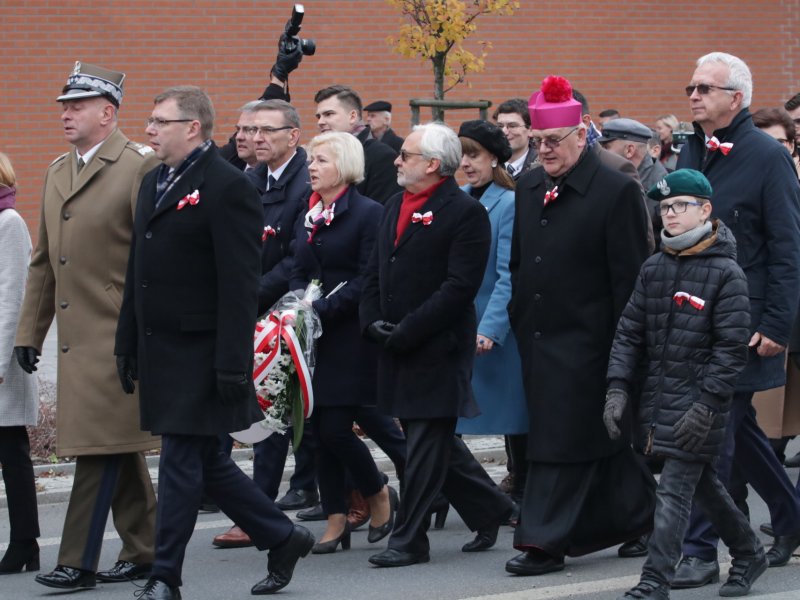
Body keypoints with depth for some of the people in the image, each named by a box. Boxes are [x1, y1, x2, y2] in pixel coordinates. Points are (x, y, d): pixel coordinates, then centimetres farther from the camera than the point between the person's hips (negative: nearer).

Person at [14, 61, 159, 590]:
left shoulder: (140, 168, -8)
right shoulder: (58, 172, 17)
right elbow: (44, 262, 21)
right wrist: (30, 331, 17)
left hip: (115, 336, -8)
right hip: (76, 337, 8)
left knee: (101, 447, -7)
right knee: (120, 451, 14)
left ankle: (78, 563, -6)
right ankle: (144, 552, 21)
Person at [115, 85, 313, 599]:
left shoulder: (228, 187, -13)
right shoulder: (154, 182, 15)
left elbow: (241, 284, -17)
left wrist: (232, 364, -20)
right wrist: (128, 345, 18)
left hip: (199, 354, -9)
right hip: (160, 350, 9)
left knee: (183, 461, -5)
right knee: (205, 461, 13)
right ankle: (284, 540, 26)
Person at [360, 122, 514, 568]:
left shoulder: (466, 213, -11)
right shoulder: (397, 206, 15)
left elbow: (460, 286, -18)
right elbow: (376, 271, 17)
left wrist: (406, 331, -19)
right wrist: (373, 321, 0)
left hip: (438, 348, -8)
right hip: (397, 347, 8)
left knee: (427, 443, -4)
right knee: (434, 442, 14)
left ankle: (410, 540, 1)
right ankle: (490, 509, 28)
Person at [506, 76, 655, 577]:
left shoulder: (618, 192, -10)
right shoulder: (529, 189, 11)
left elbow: (630, 277, -11)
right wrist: (519, 321, 12)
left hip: (584, 341, -7)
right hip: (537, 338, 7)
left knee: (563, 439, -7)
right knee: (600, 437, 13)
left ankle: (547, 541, -4)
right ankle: (640, 515, 26)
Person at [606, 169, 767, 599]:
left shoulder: (725, 273, -10)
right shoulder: (654, 268, 9)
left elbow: (731, 349, -12)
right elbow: (629, 331, 11)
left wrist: (706, 405, -17)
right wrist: (618, 387, 0)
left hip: (697, 400, -7)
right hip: (657, 398, 7)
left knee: (674, 491, -9)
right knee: (702, 484, 17)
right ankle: (748, 553, 34)